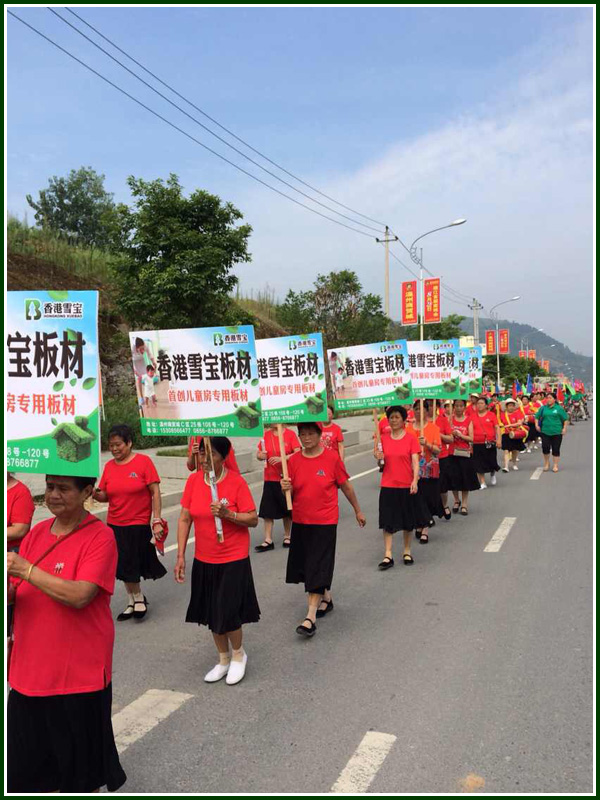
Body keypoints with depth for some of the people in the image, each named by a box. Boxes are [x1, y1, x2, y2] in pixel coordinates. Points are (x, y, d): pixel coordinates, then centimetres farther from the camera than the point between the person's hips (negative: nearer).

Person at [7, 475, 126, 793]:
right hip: (30, 668, 6)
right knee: (26, 763, 19)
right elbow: (15, 593, 7)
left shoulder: (100, 536, -15)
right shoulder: (36, 533, 5)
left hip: (79, 671, -6)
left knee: (82, 772, 13)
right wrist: (9, 588, -15)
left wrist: (28, 570, -25)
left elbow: (80, 596, -24)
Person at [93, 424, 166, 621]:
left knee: (133, 566, 2)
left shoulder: (143, 461, -10)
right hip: (115, 525, 4)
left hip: (139, 524, -4)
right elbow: (105, 496, 7)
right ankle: (134, 601, 30)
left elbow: (155, 492, -10)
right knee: (124, 567, 11)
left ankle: (138, 598, 27)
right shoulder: (109, 466, 3)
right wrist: (96, 494, -16)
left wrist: (157, 520, -14)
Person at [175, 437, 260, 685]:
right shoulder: (193, 480, -3)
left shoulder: (236, 482, -14)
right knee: (211, 613, 14)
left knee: (227, 614, -2)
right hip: (203, 560, 4)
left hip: (233, 560, -4)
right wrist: (180, 556, -2)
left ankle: (238, 654, 28)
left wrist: (228, 514, -29)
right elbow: (185, 519, 1)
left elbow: (253, 519, -12)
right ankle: (223, 659, 36)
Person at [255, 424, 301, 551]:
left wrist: (281, 458, -25)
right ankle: (268, 541, 9)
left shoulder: (290, 434, -7)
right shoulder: (266, 435, 3)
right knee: (267, 510, 1)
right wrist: (261, 455, -13)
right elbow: (258, 454, 10)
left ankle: (287, 536, 27)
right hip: (270, 479, 3)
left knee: (287, 509, 10)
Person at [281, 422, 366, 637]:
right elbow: (291, 492, 7)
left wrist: (357, 510, 11)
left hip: (325, 522, -4)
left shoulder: (332, 458, -8)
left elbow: (346, 486, 3)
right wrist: (286, 488, -17)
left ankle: (311, 617, -3)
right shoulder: (294, 460, 1)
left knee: (318, 568, -6)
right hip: (300, 521, 5)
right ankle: (326, 598, 38)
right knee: (306, 565, 15)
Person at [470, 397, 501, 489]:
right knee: (479, 464, 2)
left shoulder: (491, 415, 0)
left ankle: (492, 474, 39)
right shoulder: (473, 416, 6)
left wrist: (498, 439, -10)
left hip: (490, 443, -2)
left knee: (492, 462, 5)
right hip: (477, 444, 2)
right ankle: (482, 483, 13)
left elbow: (497, 427, -1)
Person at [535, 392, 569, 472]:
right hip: (545, 431, 2)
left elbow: (565, 419, 4)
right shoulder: (543, 408, 6)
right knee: (545, 448, -4)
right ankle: (546, 463, 18)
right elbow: (537, 416, 16)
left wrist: (564, 428, -4)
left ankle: (555, 465, 15)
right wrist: (537, 425, 3)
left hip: (557, 432, -2)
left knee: (556, 449, 4)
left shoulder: (559, 408, 0)